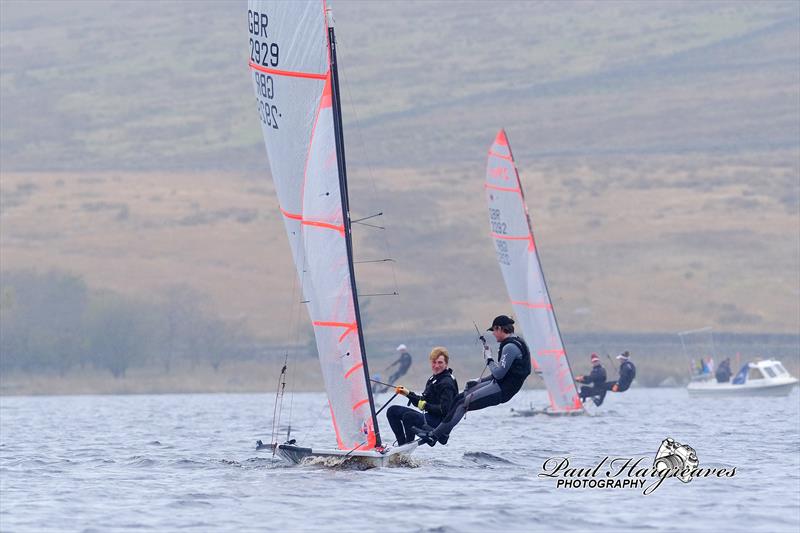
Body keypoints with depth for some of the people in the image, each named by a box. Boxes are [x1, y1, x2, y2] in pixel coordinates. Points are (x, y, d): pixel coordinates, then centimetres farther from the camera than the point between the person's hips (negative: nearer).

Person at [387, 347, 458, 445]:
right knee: (393, 410, 9)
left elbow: (444, 409, -22)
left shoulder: (447, 383, -14)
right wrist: (408, 394, 17)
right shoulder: (433, 379, 16)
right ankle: (402, 445, -1)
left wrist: (426, 406, -20)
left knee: (408, 416, -35)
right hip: (428, 417, 10)